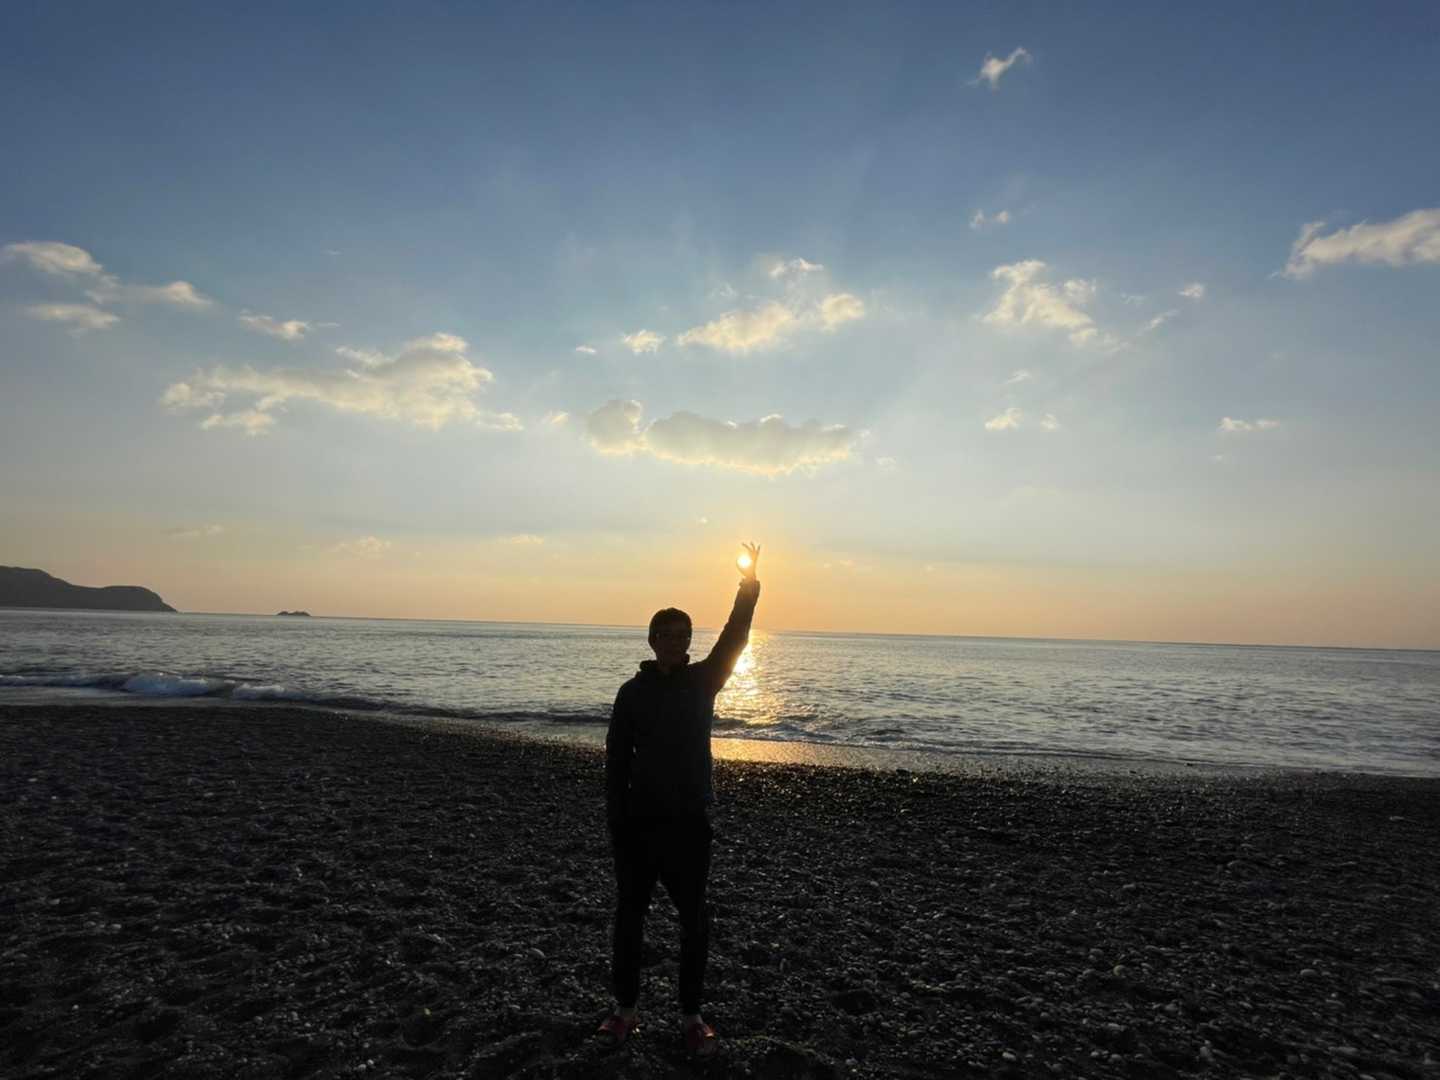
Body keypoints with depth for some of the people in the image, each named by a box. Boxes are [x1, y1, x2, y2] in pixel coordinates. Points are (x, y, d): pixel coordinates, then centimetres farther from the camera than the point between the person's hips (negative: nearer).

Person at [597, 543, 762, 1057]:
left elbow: (734, 638, -11)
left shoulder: (702, 680, 1)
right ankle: (626, 1008, 30)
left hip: (689, 819, 0)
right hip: (640, 818, 0)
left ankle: (691, 1015, 23)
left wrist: (749, 584, -21)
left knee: (694, 919, 6)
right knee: (629, 913, 12)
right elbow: (616, 757, -1)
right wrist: (615, 818, -6)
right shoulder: (634, 691, -1)